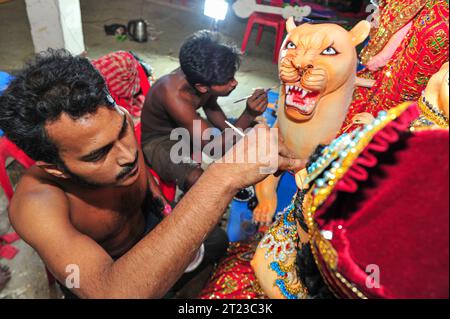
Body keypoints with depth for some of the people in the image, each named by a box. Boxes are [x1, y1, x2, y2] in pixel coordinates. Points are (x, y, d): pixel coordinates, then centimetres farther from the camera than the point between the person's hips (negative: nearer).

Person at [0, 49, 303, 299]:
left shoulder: (119, 123, -24)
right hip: (98, 276, -3)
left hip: (148, 227, 4)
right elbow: (114, 293, -56)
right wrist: (221, 179, -62)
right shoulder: (36, 203, -39)